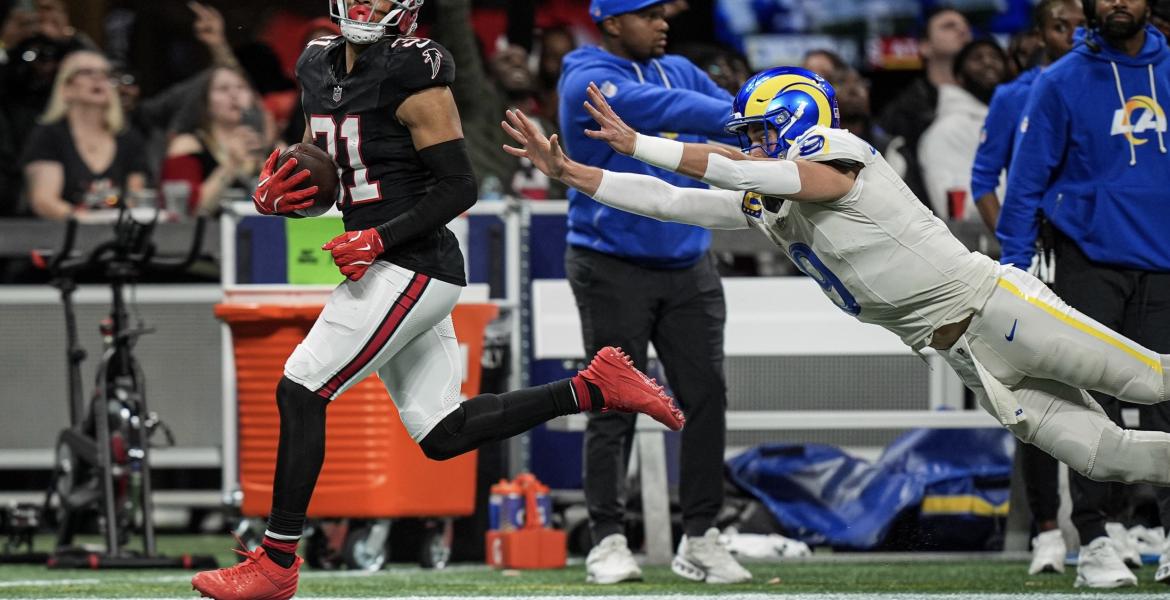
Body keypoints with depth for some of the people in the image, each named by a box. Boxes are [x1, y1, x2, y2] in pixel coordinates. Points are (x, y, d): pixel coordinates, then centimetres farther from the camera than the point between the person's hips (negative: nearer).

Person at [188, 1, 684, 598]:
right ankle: (594, 387, 14)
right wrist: (274, 195, 0)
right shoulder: (321, 68, 12)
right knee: (443, 435, 8)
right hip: (389, 271, 9)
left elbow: (460, 188, -14)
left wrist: (377, 240, -20)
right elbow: (313, 173, 22)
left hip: (411, 268, -9)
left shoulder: (413, 74, -13)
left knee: (299, 392, -9)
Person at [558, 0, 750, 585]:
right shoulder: (588, 82, -13)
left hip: (689, 267, 6)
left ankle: (699, 538, 6)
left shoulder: (679, 71, 10)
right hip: (613, 268, -6)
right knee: (614, 406, -3)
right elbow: (670, 111, -27)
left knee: (706, 398, 0)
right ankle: (607, 541, 3)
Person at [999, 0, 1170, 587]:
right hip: (1090, 266, -2)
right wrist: (1013, 265, -7)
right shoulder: (1061, 83, -2)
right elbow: (1027, 179, -2)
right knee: (1093, 404, -3)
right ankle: (1093, 540, 1)